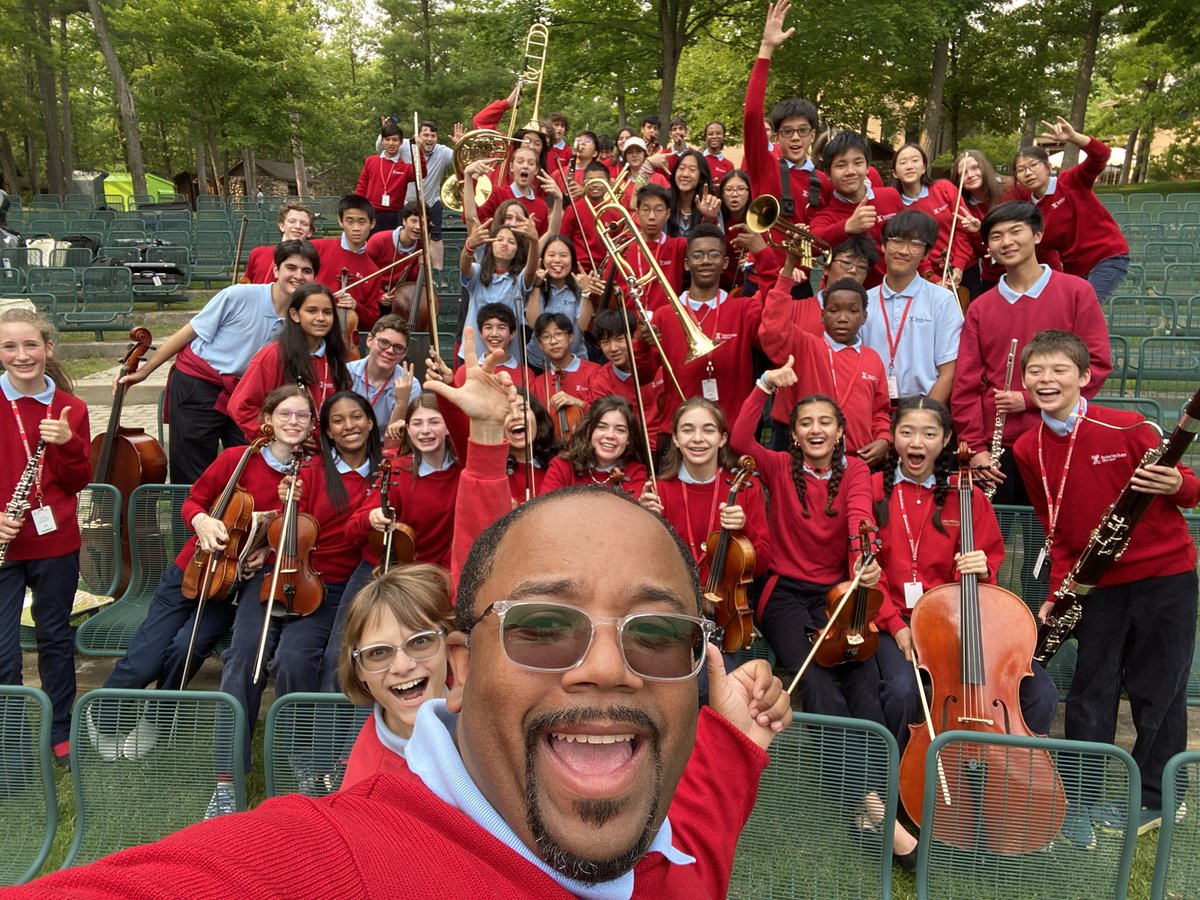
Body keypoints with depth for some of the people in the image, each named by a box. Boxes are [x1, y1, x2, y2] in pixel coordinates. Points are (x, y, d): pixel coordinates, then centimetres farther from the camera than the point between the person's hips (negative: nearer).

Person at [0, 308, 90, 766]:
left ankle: (62, 733, 31)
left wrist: (67, 444, -19)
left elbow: (79, 481, -1)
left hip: (56, 543, 2)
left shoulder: (70, 408, 0)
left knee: (56, 637, 16)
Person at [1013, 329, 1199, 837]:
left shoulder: (1127, 428, -13)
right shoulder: (1028, 450, -2)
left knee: (1157, 691, 8)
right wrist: (1058, 590, 2)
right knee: (1091, 691, 9)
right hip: (1097, 582, 3)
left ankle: (1156, 797, 27)